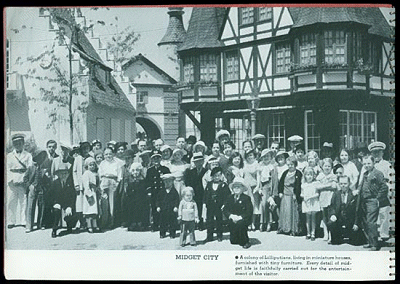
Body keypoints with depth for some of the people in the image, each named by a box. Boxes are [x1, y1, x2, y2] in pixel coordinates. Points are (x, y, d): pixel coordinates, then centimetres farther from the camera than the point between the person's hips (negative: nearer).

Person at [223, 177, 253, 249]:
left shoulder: (246, 198, 1)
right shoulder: (229, 198, 13)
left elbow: (249, 212, -6)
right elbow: (225, 210, 8)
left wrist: (240, 217, -19)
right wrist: (231, 216, -11)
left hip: (244, 219, -3)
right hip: (232, 219, 3)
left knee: (240, 223, -34)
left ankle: (245, 242, -14)